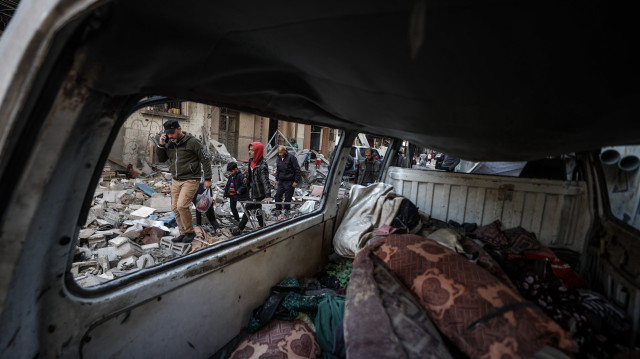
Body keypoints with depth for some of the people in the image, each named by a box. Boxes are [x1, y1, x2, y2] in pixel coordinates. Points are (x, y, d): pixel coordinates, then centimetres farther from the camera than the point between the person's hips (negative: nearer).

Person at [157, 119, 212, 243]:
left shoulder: (192, 142, -11)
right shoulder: (169, 144, 8)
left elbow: (205, 160, -10)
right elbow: (161, 159, 13)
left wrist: (207, 179, -12)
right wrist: (161, 145, -3)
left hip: (190, 180, -7)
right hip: (175, 180, 7)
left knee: (182, 205, -17)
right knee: (175, 208, 7)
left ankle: (190, 232, 1)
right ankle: (183, 233, 19)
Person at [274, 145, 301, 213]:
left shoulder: (291, 157, -11)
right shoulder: (278, 158, 10)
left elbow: (297, 170, -10)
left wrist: (296, 181, -13)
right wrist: (276, 179, 17)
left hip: (289, 182, -6)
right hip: (281, 181, 6)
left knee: (287, 198, 0)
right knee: (277, 196, 3)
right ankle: (278, 210, 16)